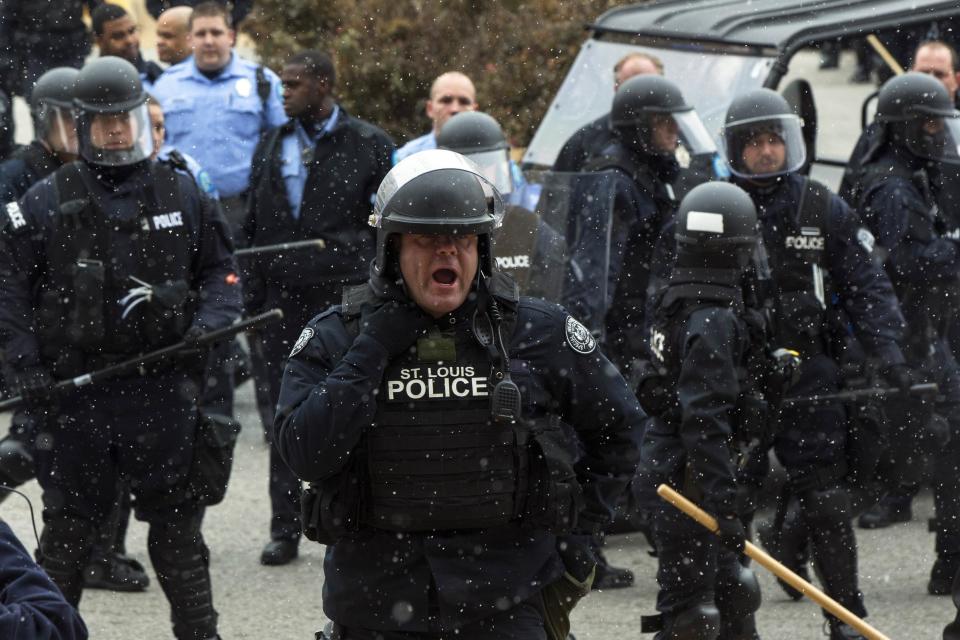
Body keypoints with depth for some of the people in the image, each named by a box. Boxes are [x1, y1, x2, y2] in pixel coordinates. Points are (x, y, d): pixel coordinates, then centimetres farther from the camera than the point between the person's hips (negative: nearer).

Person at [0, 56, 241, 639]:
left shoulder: (183, 195, 7)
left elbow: (222, 269, 13)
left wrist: (210, 323, -6)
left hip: (163, 388, 1)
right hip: (74, 389, -1)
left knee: (178, 522, 6)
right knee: (69, 526, 8)